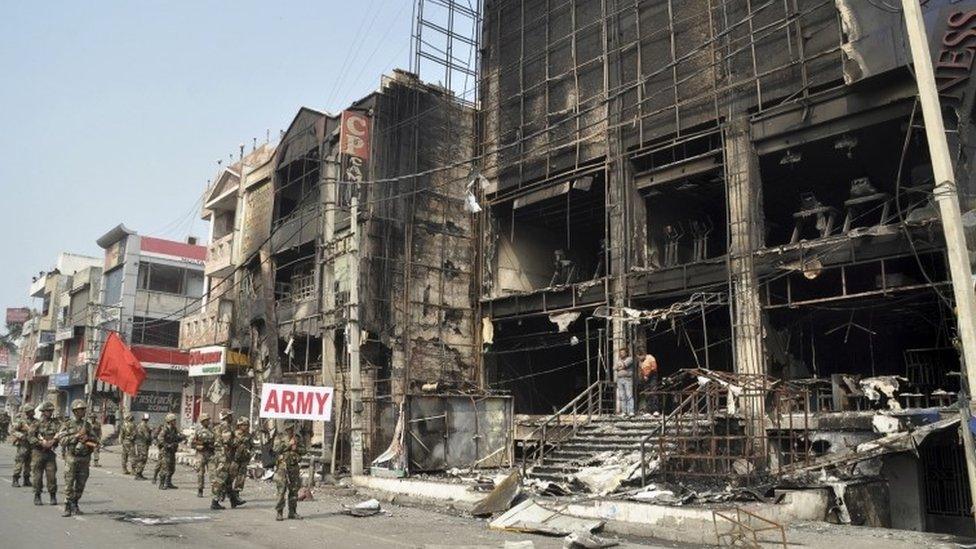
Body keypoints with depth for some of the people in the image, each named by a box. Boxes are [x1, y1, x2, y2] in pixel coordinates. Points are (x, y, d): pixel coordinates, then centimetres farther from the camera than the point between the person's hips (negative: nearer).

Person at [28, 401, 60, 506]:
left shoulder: (56, 423, 7)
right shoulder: (37, 423, 1)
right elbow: (30, 437, -7)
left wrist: (53, 441, -19)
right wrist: (41, 443, -17)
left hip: (50, 453, 2)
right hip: (38, 452, -1)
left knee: (52, 475, 0)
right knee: (38, 475, 3)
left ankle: (53, 497, 7)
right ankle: (37, 497, 14)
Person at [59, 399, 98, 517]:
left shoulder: (87, 425, 12)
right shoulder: (68, 425, 0)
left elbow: (93, 439, 17)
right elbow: (63, 440, -10)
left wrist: (88, 439, -5)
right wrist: (77, 436, -17)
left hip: (84, 459, 4)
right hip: (72, 458, -4)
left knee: (80, 484, 7)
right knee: (69, 483, -3)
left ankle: (75, 506, 18)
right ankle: (67, 508, 2)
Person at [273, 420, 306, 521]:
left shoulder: (298, 437, 12)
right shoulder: (280, 437, 1)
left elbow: (303, 450, 9)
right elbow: (277, 449, -13)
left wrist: (296, 448, -9)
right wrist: (289, 444, -15)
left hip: (294, 466, 4)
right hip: (282, 466, -4)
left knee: (294, 490, 7)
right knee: (281, 490, -7)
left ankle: (292, 512, 16)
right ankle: (279, 513, -2)